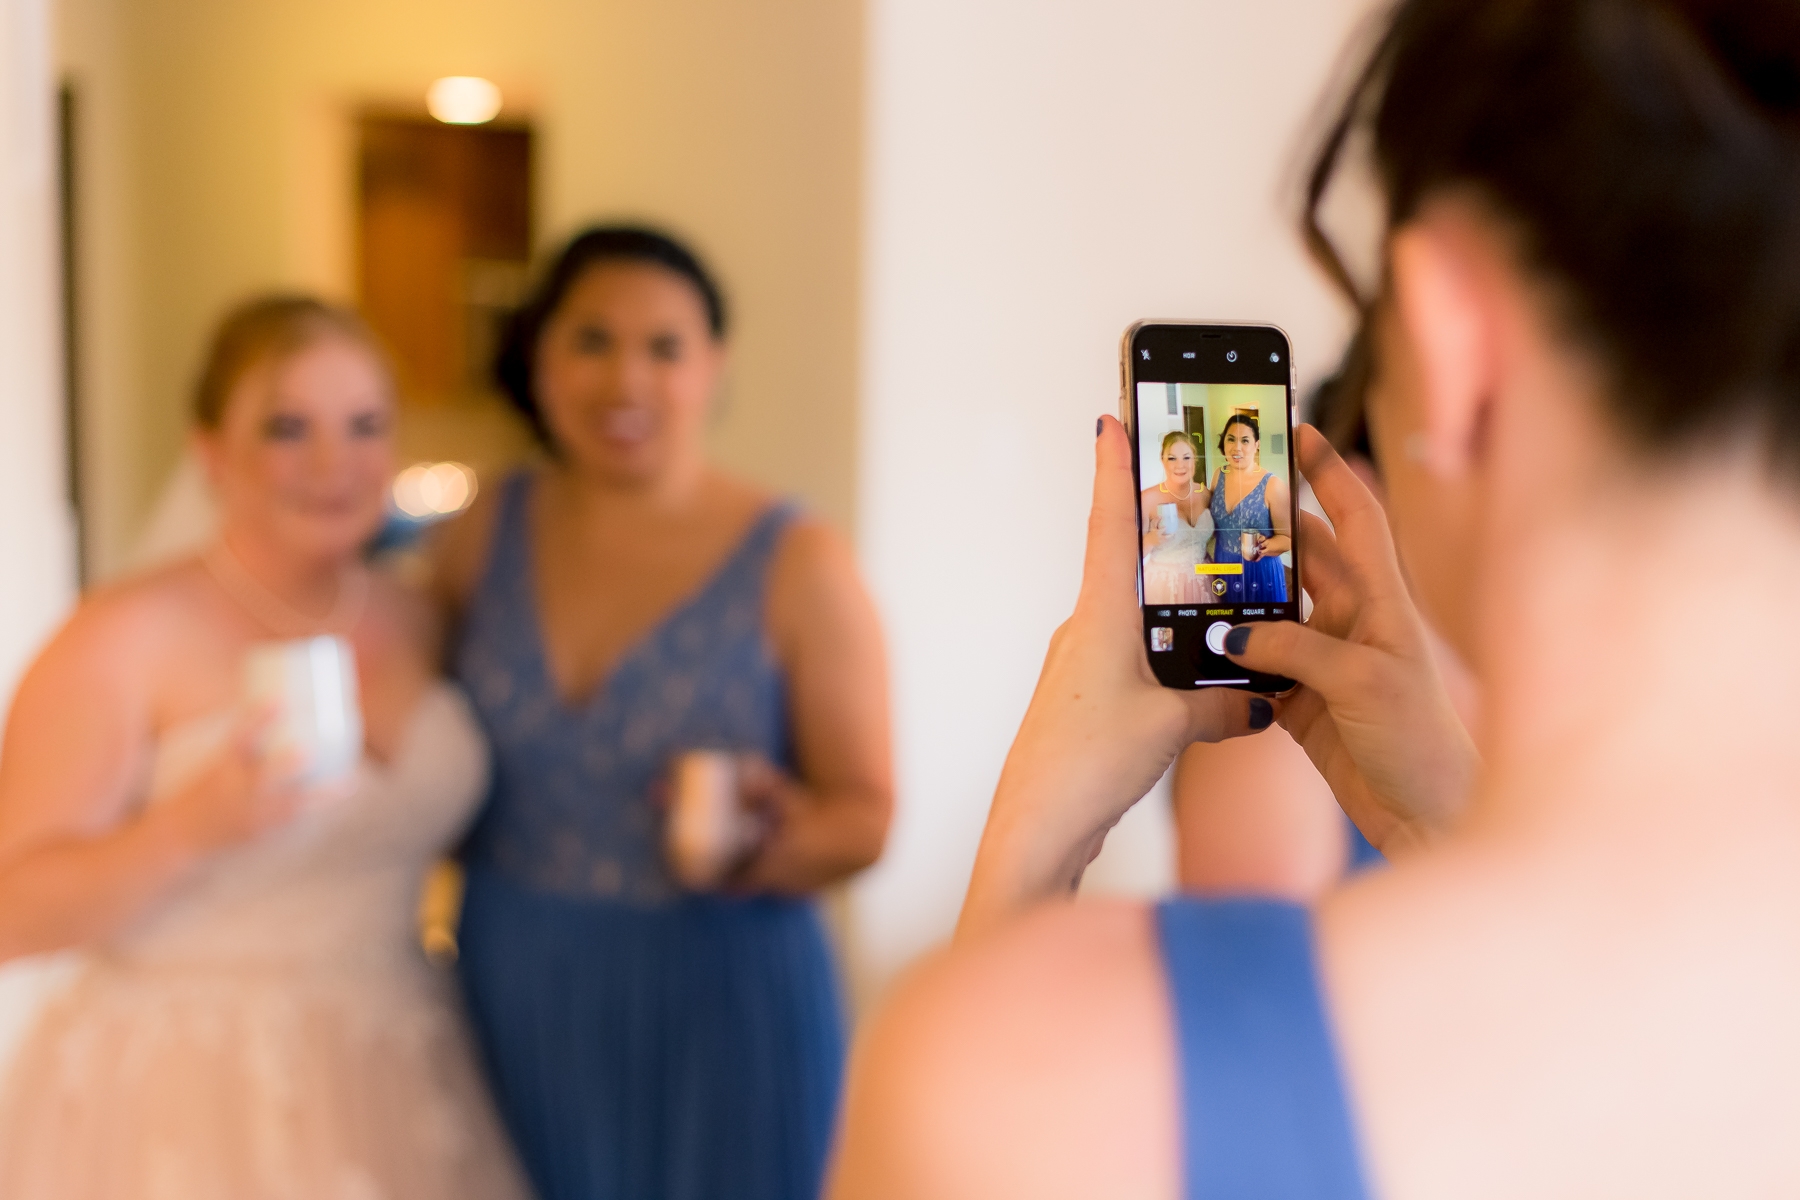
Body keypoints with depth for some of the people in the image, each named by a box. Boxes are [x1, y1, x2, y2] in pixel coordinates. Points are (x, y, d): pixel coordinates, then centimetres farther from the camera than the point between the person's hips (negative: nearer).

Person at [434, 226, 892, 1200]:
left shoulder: (798, 567, -7)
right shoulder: (485, 534, 2)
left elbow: (865, 814, -6)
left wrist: (780, 843, -23)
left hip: (720, 1012, -2)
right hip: (512, 1001, 3)